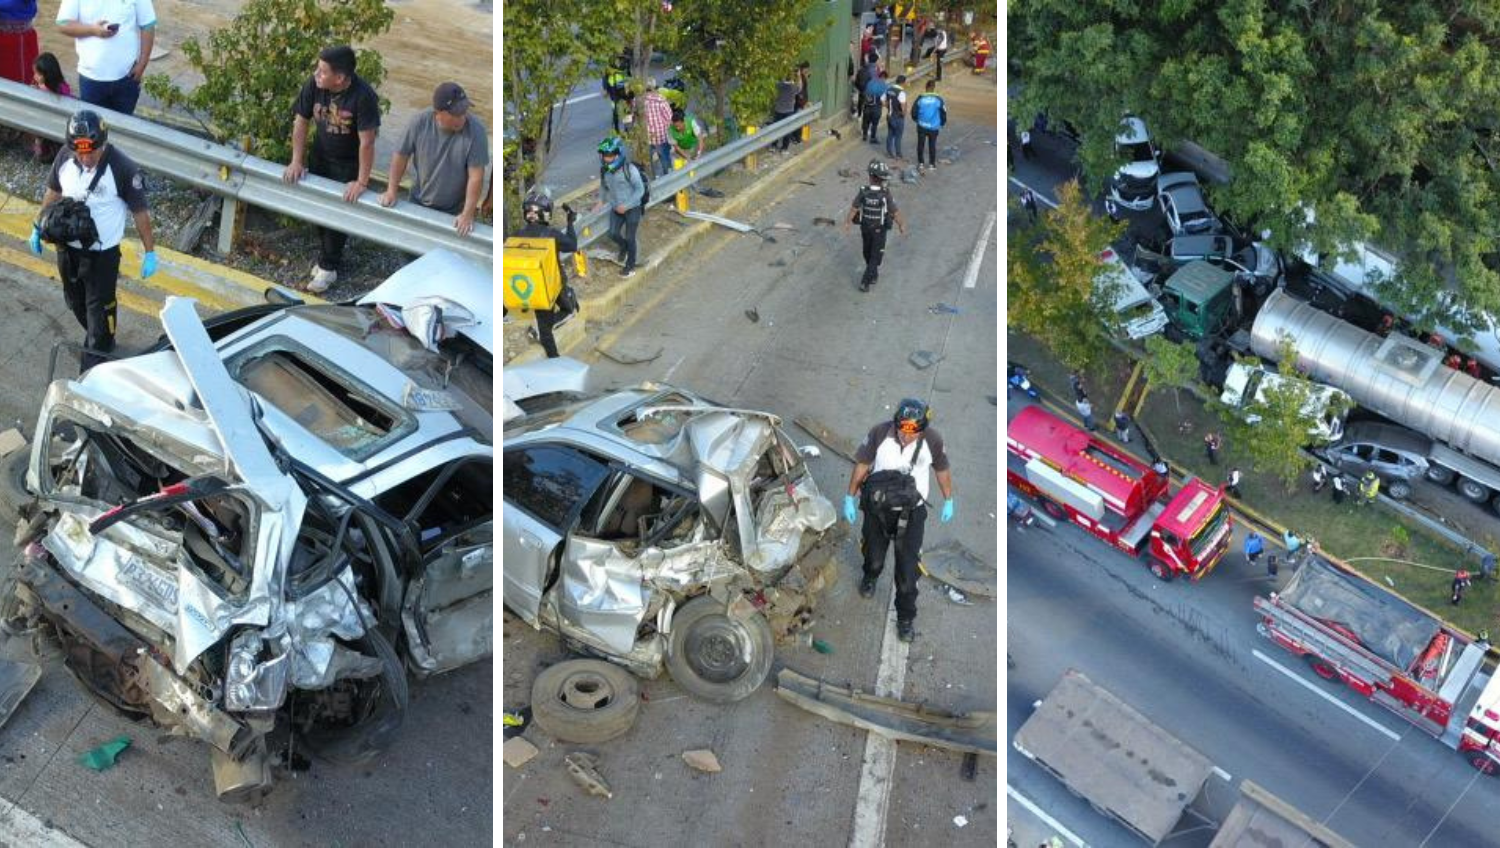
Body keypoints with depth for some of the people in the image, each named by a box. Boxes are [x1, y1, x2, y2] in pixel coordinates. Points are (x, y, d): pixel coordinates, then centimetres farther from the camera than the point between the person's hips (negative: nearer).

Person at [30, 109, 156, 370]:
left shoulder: (123, 169, -25)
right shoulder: (65, 156, -12)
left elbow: (140, 211, -16)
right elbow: (54, 192, 6)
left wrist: (150, 252, -13)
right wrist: (39, 227, 12)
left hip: (103, 252, -5)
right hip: (67, 246, 5)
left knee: (99, 306, 5)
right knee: (75, 300, 23)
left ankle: (95, 362, 19)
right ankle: (99, 338, 47)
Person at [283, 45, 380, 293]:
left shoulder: (363, 96, -32)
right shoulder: (313, 86, -18)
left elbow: (367, 142, -28)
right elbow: (300, 122, -6)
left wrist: (362, 182, -25)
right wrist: (297, 161, -8)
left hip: (348, 164, -5)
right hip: (319, 158, 5)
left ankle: (328, 267, 16)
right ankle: (331, 254, 35)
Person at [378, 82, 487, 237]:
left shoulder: (475, 130, -25)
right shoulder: (420, 122, -19)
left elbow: (476, 176, -22)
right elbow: (401, 155, -4)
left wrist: (468, 214, -24)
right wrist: (391, 191, -4)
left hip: (454, 211, -2)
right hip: (418, 204, 2)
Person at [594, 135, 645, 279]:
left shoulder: (629, 169, -23)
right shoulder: (604, 171, -7)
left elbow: (640, 190, -18)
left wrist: (626, 205, -23)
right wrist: (601, 202, 1)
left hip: (632, 208, -4)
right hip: (616, 208, 4)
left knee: (629, 238, 1)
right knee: (613, 234, -4)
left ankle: (630, 266, 20)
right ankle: (623, 247, 31)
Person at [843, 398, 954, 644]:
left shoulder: (933, 440, -19)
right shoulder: (879, 433, -21)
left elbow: (942, 470, 0)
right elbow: (862, 465, -6)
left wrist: (948, 501, 12)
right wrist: (850, 498, 1)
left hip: (912, 512, -1)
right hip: (877, 508, 1)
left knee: (907, 568, 1)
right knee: (874, 558, 18)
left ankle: (906, 617, 23)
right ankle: (870, 577, 55)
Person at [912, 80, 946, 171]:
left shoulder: (920, 98, -9)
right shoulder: (938, 100, -10)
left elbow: (914, 112, -1)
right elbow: (943, 113, -2)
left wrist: (917, 120, 19)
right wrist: (942, 123, 17)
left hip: (921, 126, 0)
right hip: (933, 127, 0)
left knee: (920, 145, 15)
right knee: (932, 146, 14)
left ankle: (921, 163, 21)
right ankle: (932, 164, 21)